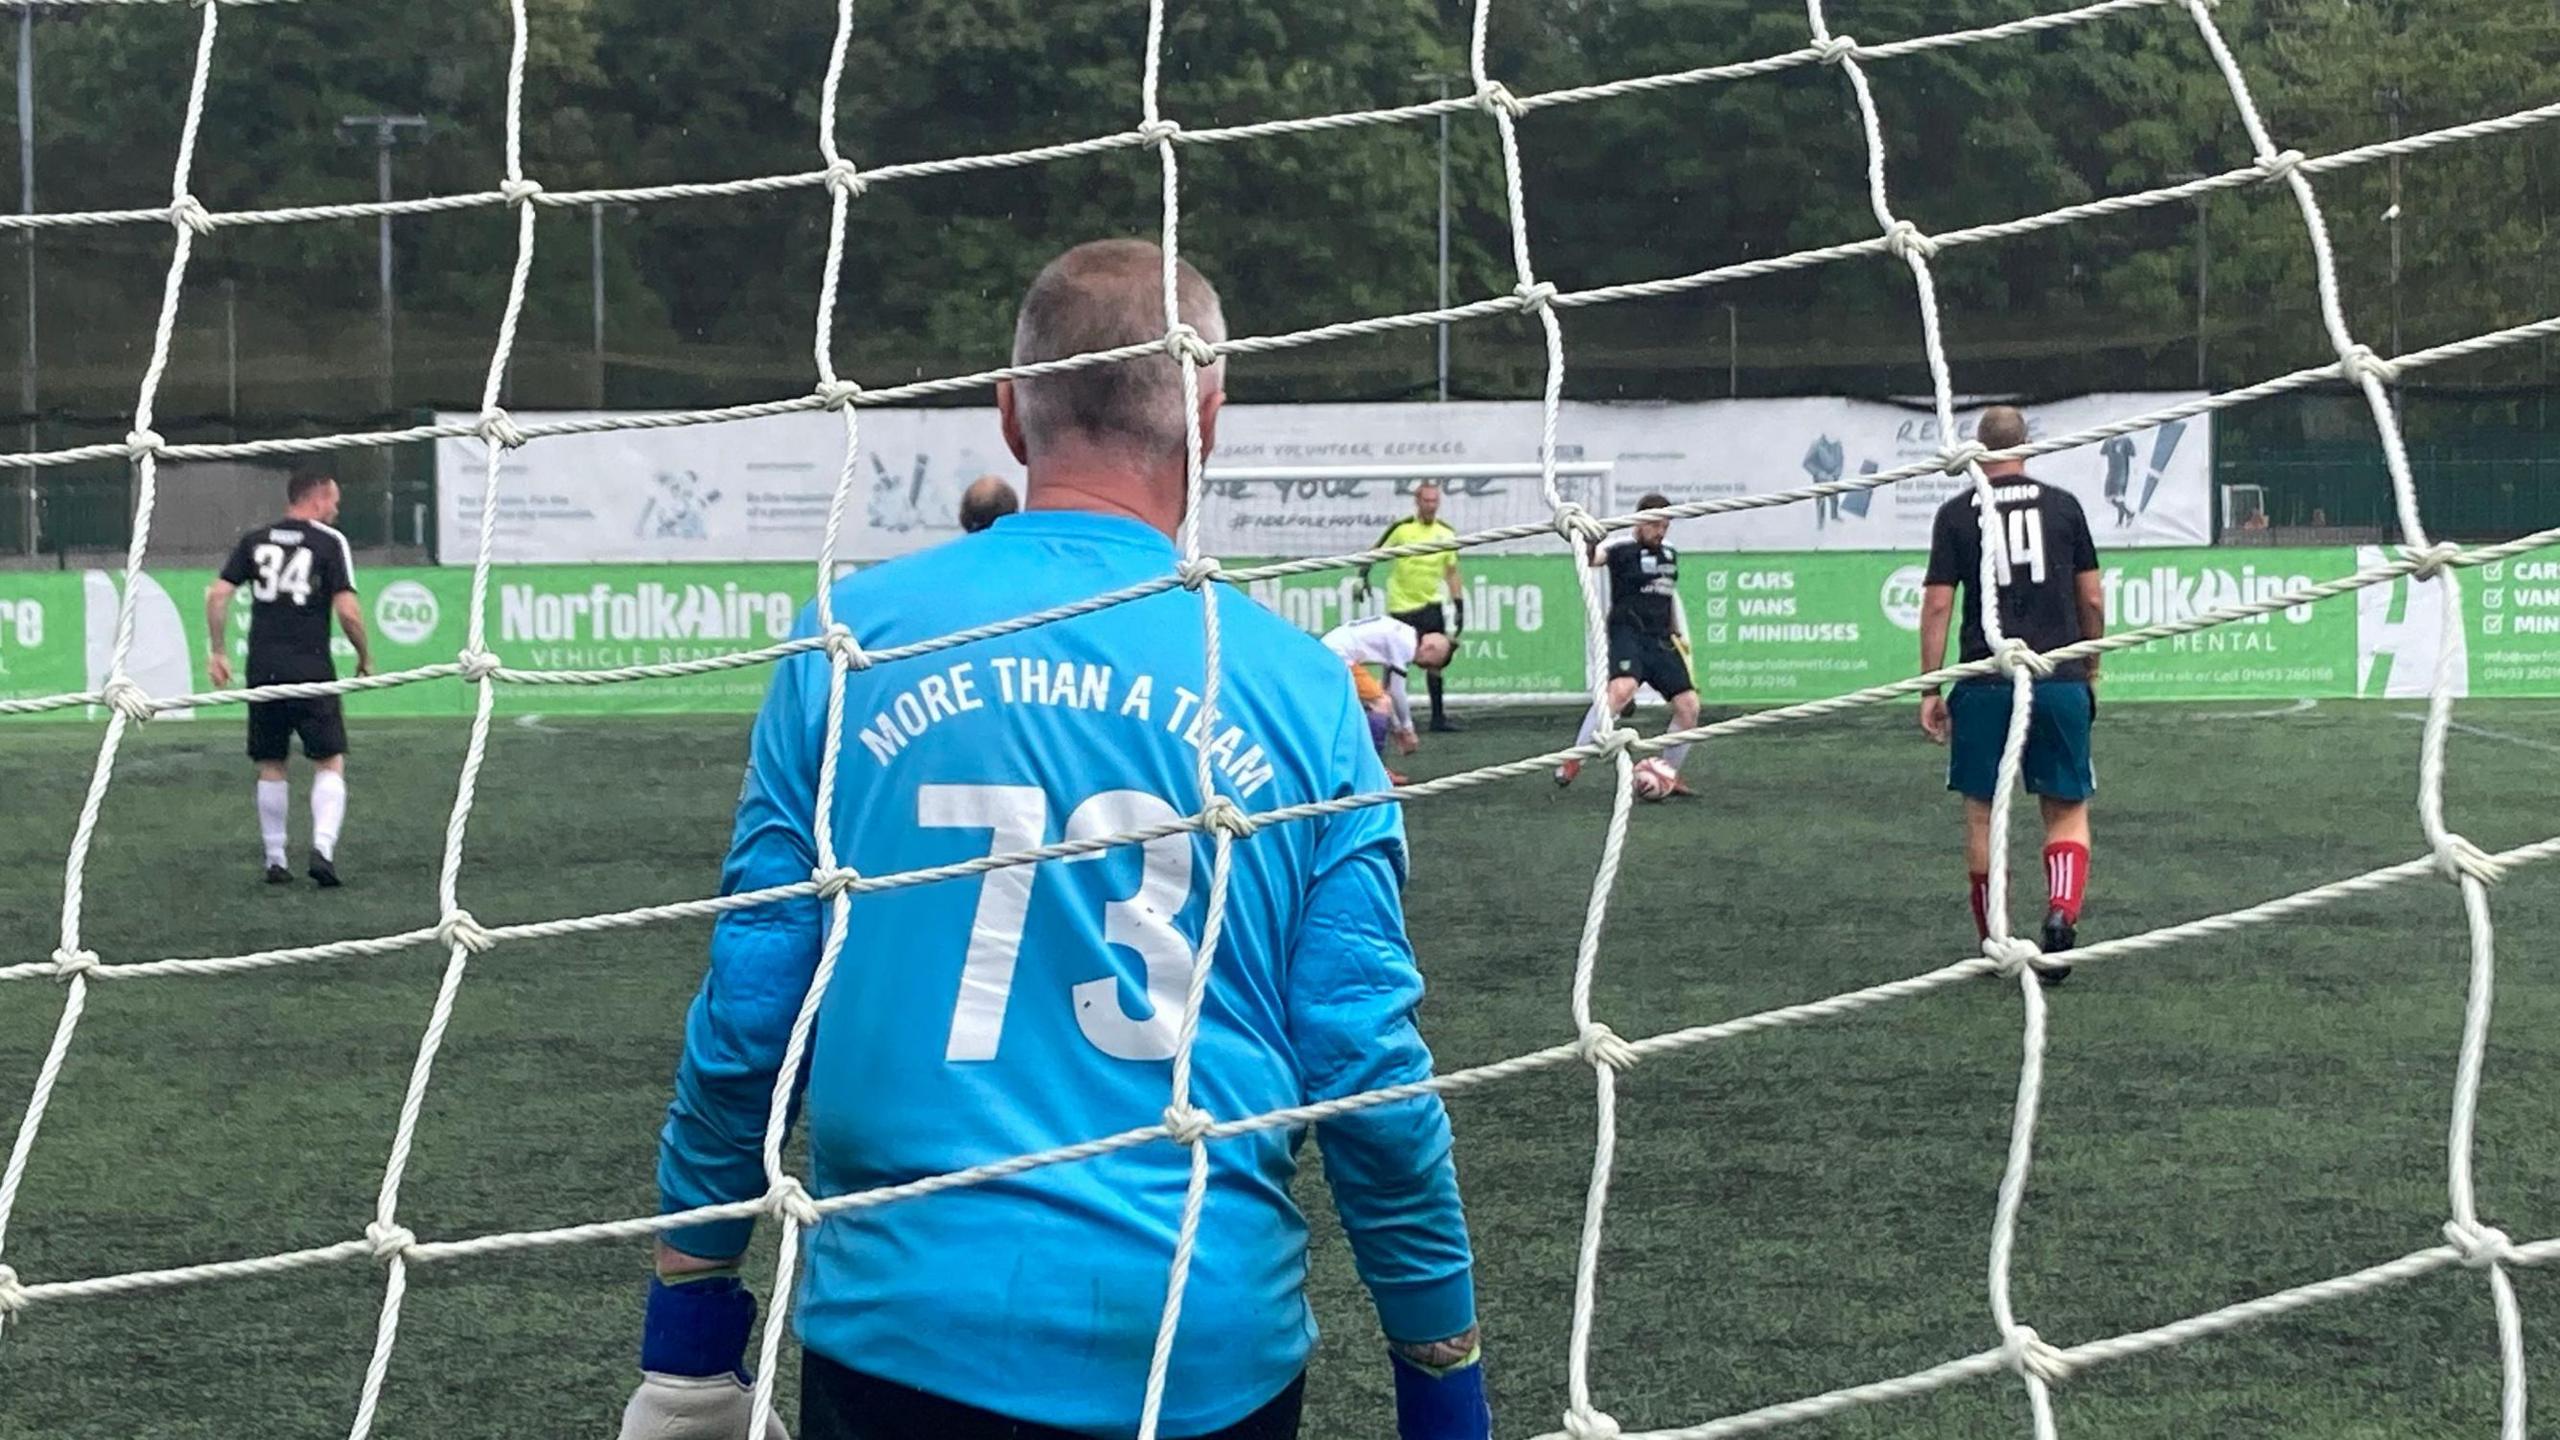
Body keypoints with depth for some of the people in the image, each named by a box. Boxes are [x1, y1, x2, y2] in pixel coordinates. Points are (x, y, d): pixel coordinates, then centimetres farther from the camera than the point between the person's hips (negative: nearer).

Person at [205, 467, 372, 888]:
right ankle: (323, 847, -15)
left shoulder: (255, 540, 10)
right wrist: (365, 657, 4)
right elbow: (347, 610, -11)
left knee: (271, 768, 13)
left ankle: (275, 861, 15)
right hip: (311, 670, -4)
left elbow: (217, 594, 3)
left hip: (263, 668, 4)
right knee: (330, 763, 4)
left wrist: (217, 652, 10)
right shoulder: (330, 542, -3)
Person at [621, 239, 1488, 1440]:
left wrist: (691, 1311, 8)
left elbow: (747, 1008, -2)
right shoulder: (1295, 685, -2)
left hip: (904, 1329, -1)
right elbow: (1367, 1064, -3)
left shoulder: (856, 638, -3)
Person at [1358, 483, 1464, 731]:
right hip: (1400, 606, -3)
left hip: (1431, 605, 3)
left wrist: (1459, 606, 6)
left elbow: (1452, 573, 9)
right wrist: (1363, 576, -14)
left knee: (1435, 661, 1)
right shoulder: (1401, 528, -7)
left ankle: (1438, 717, 6)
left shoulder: (1446, 533, 4)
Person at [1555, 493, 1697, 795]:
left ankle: (1669, 774, 17)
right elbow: (1590, 557, -23)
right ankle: (1574, 759, -25)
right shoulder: (1622, 549, -4)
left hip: (1662, 641, 7)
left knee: (1689, 705, -2)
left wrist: (1681, 635, 30)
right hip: (1628, 635, -7)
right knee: (1622, 689, -32)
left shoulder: (1670, 554, 17)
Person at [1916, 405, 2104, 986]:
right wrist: (2091, 670, 22)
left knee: (1983, 813, 11)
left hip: (1985, 686, -1)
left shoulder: (1957, 513, 3)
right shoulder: (2062, 505, 6)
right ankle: (2062, 911, -16)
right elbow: (2092, 600, 9)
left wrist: (1930, 689, 3)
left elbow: (1937, 605, -1)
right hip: (2060, 681, 1)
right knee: (2067, 809, 9)